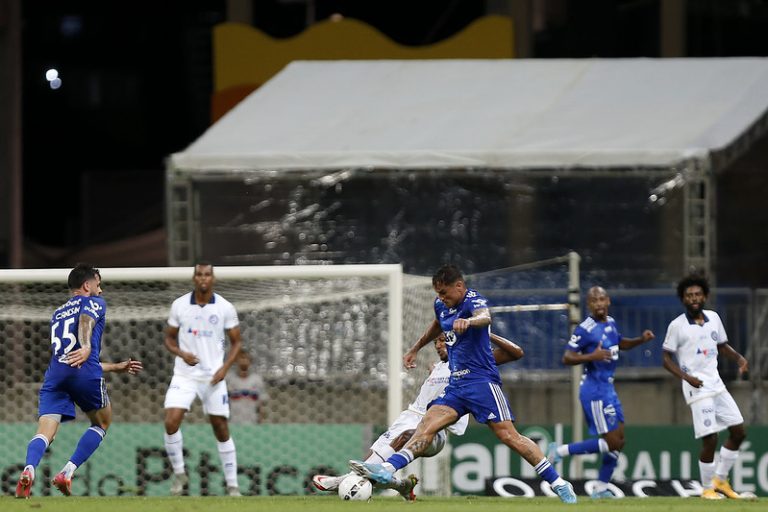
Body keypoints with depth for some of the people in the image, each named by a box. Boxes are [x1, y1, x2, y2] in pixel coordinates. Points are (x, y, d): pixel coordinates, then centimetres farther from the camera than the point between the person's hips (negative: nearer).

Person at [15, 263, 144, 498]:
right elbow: (86, 320, -12)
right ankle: (67, 472, 2)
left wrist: (118, 367, 48)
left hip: (55, 374, 4)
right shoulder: (94, 302, 15)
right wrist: (86, 348, -31)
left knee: (45, 432, -9)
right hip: (85, 374, -4)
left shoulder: (57, 314, 35)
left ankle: (29, 469, -41)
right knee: (101, 424, 19)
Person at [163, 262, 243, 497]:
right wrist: (182, 353, -11)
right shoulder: (179, 305, -1)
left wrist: (225, 367, -9)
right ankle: (179, 473, 3)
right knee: (171, 422, -16)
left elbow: (236, 342, 6)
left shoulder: (225, 308, -3)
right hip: (184, 375, 0)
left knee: (221, 430, 2)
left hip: (213, 377, 0)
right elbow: (169, 338, 9)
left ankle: (232, 484, 12)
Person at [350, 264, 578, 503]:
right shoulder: (441, 305, 11)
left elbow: (485, 317, -39)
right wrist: (415, 349, 42)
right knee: (427, 427, -9)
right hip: (456, 384, 7)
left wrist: (468, 321, -61)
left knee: (508, 435, -13)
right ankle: (387, 470, -22)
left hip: (482, 381, -7)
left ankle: (557, 483, -8)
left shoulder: (474, 301, -14)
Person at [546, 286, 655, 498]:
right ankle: (561, 451, -1)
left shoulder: (610, 323, 8)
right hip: (595, 390, -9)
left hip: (608, 388, 9)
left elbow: (620, 343, 28)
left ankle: (601, 488, 18)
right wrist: (592, 356, -31)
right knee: (612, 442, -10)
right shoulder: (585, 329, -17)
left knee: (618, 441, 11)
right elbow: (566, 358, -18)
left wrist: (641, 340, 11)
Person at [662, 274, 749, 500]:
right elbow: (667, 359, -4)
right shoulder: (677, 326, -8)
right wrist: (686, 377, -19)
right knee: (710, 439, -10)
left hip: (716, 384, 6)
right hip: (697, 388, -6)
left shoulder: (714, 318, 7)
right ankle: (707, 488, 7)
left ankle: (720, 479, 21)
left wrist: (739, 358, 1)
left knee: (739, 431, 6)